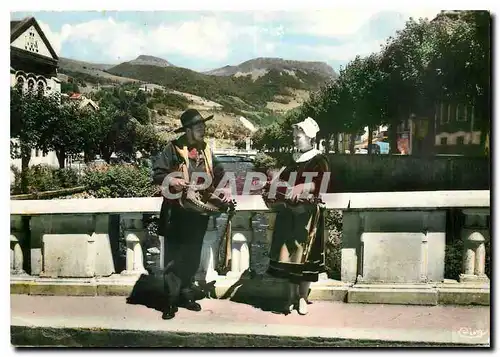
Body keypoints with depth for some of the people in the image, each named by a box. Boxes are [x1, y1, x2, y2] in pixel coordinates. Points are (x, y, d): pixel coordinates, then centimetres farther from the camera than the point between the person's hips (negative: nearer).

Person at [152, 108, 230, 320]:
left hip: (199, 213, 5)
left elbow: (219, 174, 14)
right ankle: (171, 301, 10)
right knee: (174, 258, 0)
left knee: (192, 257, 14)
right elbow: (157, 174, -8)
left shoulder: (206, 151, 9)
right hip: (177, 213, -5)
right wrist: (171, 180, -26)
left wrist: (224, 190, -3)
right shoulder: (173, 149, -7)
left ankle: (187, 295, 28)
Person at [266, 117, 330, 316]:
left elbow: (323, 184, -17)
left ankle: (303, 297, 12)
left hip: (308, 213, -5)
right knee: (289, 254, 4)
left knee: (304, 255, -2)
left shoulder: (319, 161, -3)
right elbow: (283, 180, 25)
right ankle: (291, 296, 15)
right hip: (289, 212, 6)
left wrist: (304, 187, -32)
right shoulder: (294, 161, 17)